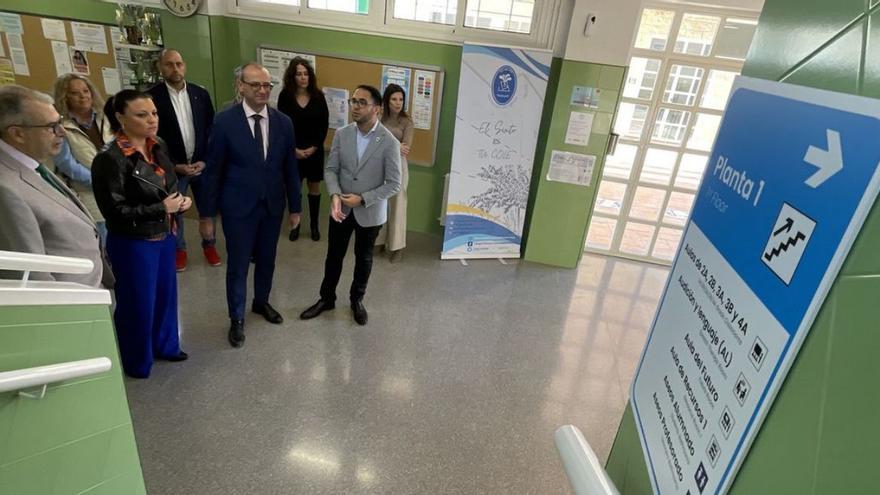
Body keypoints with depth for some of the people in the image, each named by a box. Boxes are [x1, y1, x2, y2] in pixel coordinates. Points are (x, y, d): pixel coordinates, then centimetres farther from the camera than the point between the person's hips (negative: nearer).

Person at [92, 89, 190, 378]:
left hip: (164, 236, 7)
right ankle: (137, 361, 33)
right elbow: (114, 211, -21)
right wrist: (161, 208, -21)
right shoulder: (110, 159, -21)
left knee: (166, 293, 21)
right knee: (137, 302, 10)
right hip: (133, 243, -7)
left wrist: (180, 200, -6)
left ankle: (165, 345, 43)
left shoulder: (157, 147, 2)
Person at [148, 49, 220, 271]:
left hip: (202, 164, 2)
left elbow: (211, 130, 3)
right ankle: (179, 249, 29)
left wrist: (205, 161, -6)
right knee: (174, 211, 11)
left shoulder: (201, 94, 1)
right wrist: (174, 165, -12)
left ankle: (209, 245, 31)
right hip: (172, 167, -2)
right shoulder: (152, 97, -8)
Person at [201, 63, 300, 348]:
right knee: (238, 265, 8)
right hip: (238, 207, -3)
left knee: (266, 260, 18)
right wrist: (208, 212, -5)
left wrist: (294, 206, 5)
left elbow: (290, 168, 4)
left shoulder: (283, 123, -1)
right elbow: (213, 170, -6)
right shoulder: (225, 121, -10)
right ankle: (237, 318, 27)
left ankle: (261, 302, 42)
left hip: (272, 206, 3)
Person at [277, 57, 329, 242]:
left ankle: (314, 224, 21)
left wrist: (314, 147, -9)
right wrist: (294, 149, -11)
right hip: (292, 151, -1)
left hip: (315, 150, 1)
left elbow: (324, 124, -2)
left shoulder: (318, 96, -3)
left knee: (314, 187, 9)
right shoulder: (285, 96, -5)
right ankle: (294, 222, 24)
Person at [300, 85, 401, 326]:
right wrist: (335, 195, -21)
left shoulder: (389, 142, -15)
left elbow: (393, 184, -15)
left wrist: (362, 199, -21)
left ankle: (357, 299, 38)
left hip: (370, 212, -3)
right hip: (341, 209, 3)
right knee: (334, 255, 15)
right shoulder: (341, 134, -4)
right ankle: (326, 298, 36)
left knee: (363, 258, 16)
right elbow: (330, 169, -2)